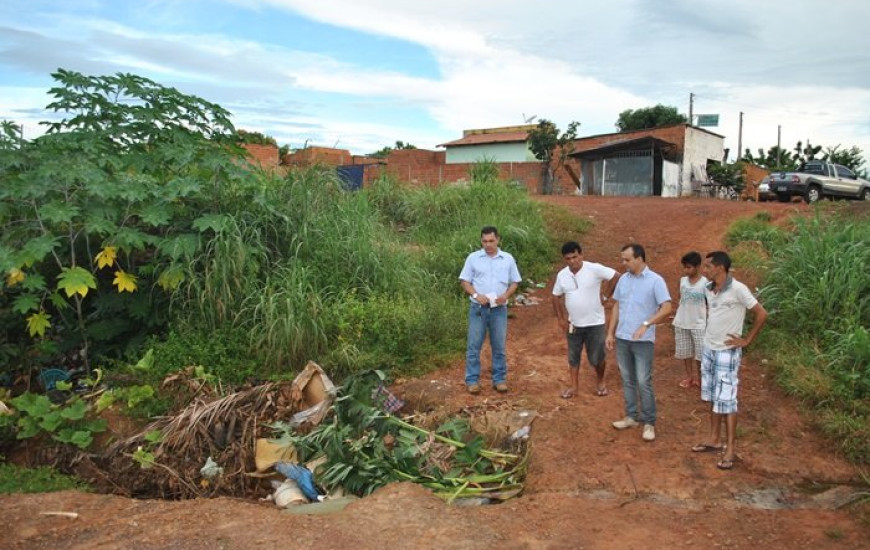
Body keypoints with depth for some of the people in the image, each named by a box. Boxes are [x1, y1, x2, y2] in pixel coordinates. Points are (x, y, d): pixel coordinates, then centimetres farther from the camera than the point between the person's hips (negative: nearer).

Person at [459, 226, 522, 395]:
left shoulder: (508, 259, 4)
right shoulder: (473, 258, 0)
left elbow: (514, 282, 8)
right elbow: (465, 281, 1)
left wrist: (506, 295, -10)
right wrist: (476, 295, -15)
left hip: (499, 309, 1)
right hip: (478, 308, -1)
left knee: (499, 346, 8)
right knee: (474, 345, 2)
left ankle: (499, 379, 19)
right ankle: (472, 380, 11)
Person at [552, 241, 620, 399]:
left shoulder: (594, 269, -17)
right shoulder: (561, 275, -4)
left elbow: (616, 277, -13)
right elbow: (556, 297, 8)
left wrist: (605, 295, -10)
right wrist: (560, 319, 3)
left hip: (595, 322, -3)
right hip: (574, 324, 4)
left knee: (596, 357, 7)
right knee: (573, 356, 12)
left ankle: (601, 383, 31)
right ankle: (574, 386, 26)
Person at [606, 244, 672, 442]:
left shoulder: (655, 280, -9)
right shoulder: (623, 279, 8)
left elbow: (666, 308, -16)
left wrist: (646, 324, -25)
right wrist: (610, 333, 10)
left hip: (643, 341, -5)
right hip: (622, 338, 6)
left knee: (643, 382, -2)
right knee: (627, 380, 13)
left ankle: (649, 423, 9)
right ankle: (631, 417, 24)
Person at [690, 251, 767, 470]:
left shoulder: (737, 289, -19)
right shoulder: (708, 289, 3)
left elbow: (761, 314, -15)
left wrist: (747, 340, -11)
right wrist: (709, 333, 11)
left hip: (727, 352, -7)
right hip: (708, 349, 7)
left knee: (726, 400, -2)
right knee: (712, 398, 15)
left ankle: (730, 449, 7)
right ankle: (714, 440, 26)